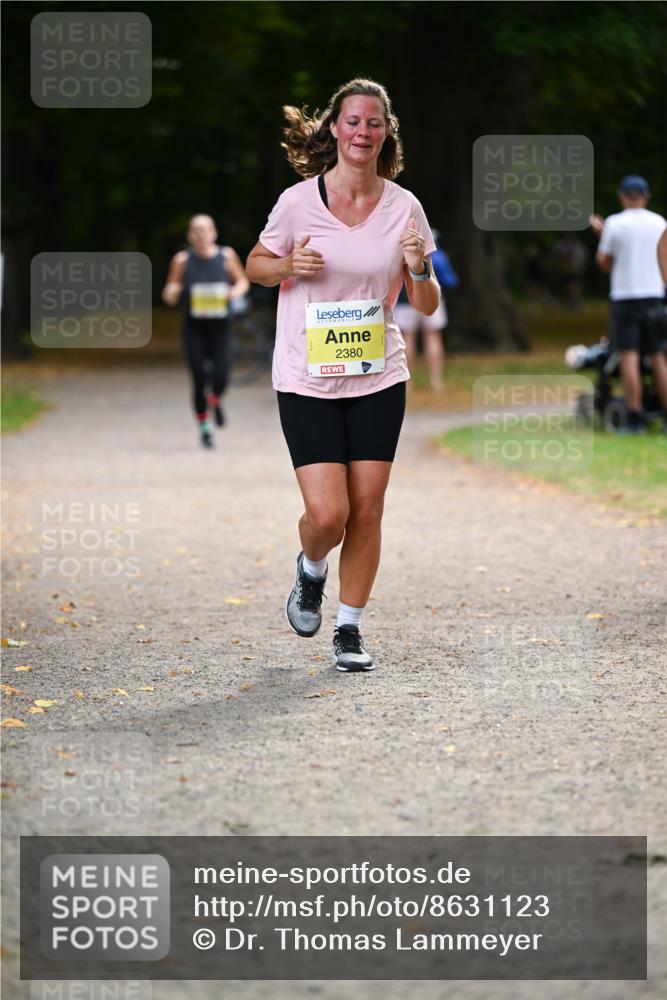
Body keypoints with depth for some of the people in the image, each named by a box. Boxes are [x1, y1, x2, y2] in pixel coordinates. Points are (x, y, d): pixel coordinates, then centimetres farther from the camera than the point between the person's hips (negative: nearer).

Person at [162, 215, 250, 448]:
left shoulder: (227, 256, 0)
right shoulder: (183, 260, -2)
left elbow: (242, 280, 14)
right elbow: (170, 296, 3)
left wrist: (237, 290, -9)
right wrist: (172, 292, -20)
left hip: (220, 326, 1)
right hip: (194, 327, 0)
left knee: (221, 376, -13)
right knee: (199, 378, -3)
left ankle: (216, 401, 25)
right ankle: (204, 427, 17)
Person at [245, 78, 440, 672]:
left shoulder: (404, 207, 0)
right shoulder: (299, 201, -7)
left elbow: (427, 306, 5)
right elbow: (256, 265, 9)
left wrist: (419, 270, -17)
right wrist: (289, 266, -13)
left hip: (379, 378, 2)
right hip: (307, 379, -2)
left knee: (367, 510, 1)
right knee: (327, 514, -11)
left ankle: (350, 628, 17)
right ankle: (311, 570, 24)